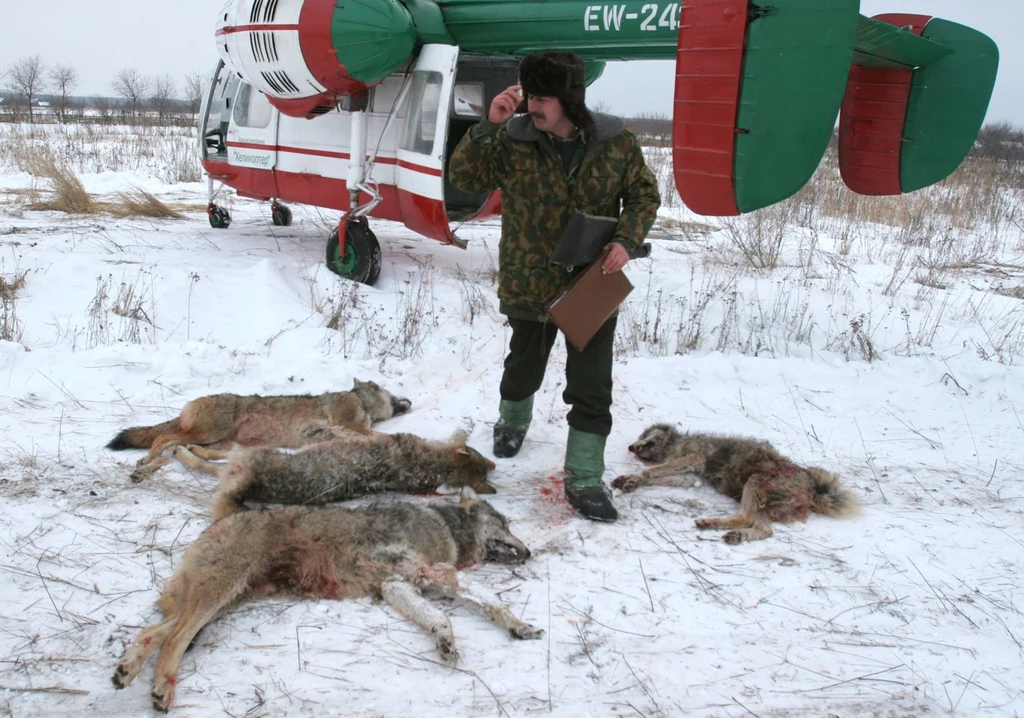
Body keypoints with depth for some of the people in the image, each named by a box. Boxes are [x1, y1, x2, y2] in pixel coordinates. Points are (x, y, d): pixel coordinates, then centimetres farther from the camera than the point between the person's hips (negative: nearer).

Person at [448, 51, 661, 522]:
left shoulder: (615, 141, -9)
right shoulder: (512, 142, -11)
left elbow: (644, 194, 0)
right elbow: (462, 175, -16)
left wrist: (627, 240, -17)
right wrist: (489, 125, -28)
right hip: (529, 286, 0)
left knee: (592, 387, 0)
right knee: (525, 366, 23)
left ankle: (584, 479, 10)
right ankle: (512, 421, 53)